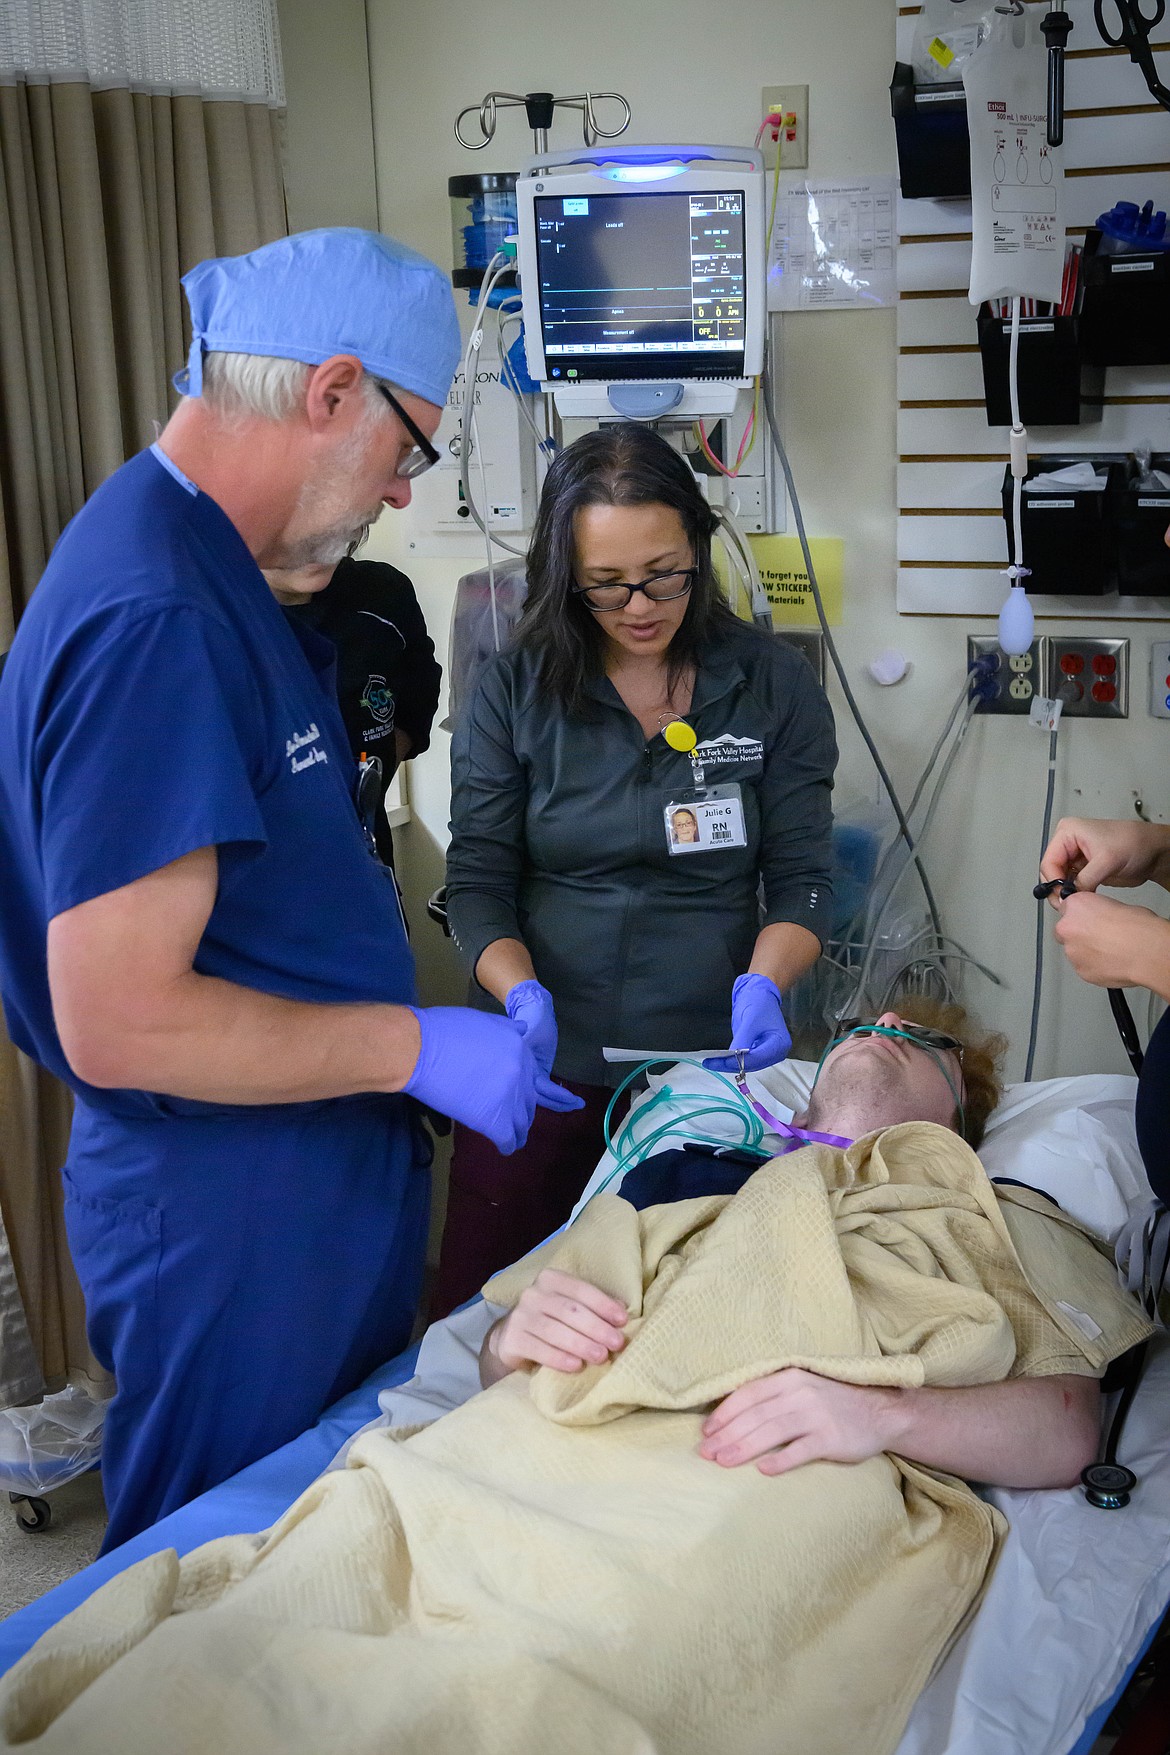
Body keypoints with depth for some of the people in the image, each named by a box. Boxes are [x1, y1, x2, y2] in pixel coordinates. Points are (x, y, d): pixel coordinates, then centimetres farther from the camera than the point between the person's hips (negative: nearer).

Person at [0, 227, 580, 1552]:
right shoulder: (150, 622, -26)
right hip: (228, 1220, -9)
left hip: (319, 1181, 9)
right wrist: (416, 1046, -19)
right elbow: (120, 1024, -28)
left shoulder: (198, 567, 7)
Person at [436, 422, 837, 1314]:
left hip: (709, 1067, 0)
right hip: (541, 1069, 1)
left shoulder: (775, 687, -1)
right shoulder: (516, 689, -1)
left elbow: (802, 879, 1)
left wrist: (763, 986, -18)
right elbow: (478, 881, -1)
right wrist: (522, 995, -18)